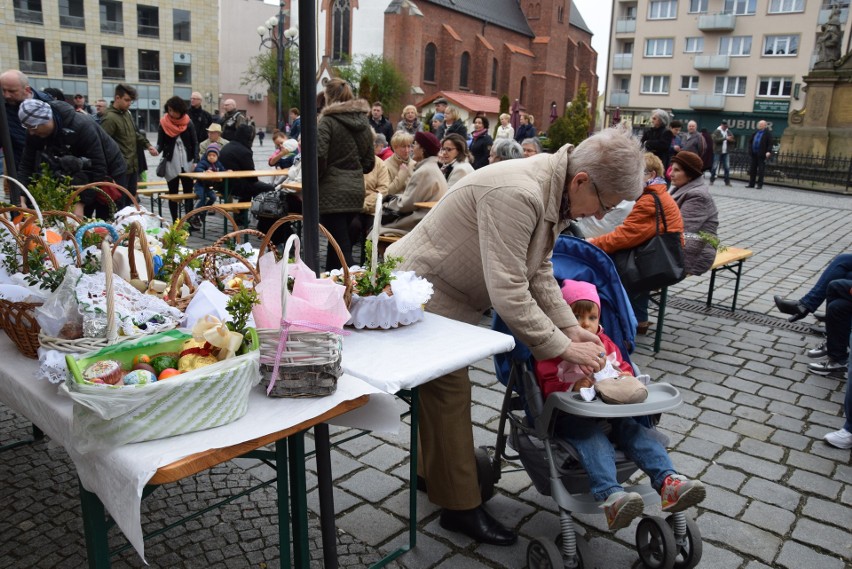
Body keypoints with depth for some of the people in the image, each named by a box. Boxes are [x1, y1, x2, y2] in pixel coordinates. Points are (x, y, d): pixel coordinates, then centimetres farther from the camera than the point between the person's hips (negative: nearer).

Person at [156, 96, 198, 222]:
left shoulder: (188, 123, -1)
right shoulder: (163, 123, -2)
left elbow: (195, 143, 1)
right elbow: (161, 143, -1)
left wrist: (195, 161, -8)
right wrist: (156, 149, -24)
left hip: (187, 163, 1)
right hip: (171, 164, 0)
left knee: (188, 193, 5)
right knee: (173, 194, 5)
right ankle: (175, 222, 10)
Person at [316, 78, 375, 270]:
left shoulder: (328, 121, -9)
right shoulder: (363, 123, 12)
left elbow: (319, 156, -19)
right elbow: (369, 162, 14)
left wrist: (315, 177, -3)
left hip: (333, 192, -7)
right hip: (356, 191, 7)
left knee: (341, 246, -5)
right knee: (338, 239, 20)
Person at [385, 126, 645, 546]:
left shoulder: (551, 192, -2)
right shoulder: (517, 195, -33)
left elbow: (539, 272, 4)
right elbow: (509, 293, -33)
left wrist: (570, 327, -4)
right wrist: (562, 347, -24)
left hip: (446, 294, 9)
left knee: (443, 389, 19)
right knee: (449, 392, -1)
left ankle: (433, 472, 38)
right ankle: (460, 506, 13)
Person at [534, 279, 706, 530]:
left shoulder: (605, 344, 21)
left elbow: (622, 366, 26)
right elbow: (549, 388, -6)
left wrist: (625, 376, 0)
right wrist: (574, 388, -26)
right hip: (570, 417, -6)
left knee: (636, 431, -22)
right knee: (593, 439, -34)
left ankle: (668, 482, -36)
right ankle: (611, 496, -54)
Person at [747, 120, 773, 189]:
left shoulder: (768, 133, -4)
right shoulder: (756, 132, 14)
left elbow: (770, 143, -11)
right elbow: (750, 140, 21)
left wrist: (769, 151, -21)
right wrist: (750, 149, 9)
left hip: (761, 154, -6)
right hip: (754, 154, 6)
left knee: (761, 170, -3)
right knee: (752, 169, 9)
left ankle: (760, 184, 1)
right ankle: (751, 184, 15)